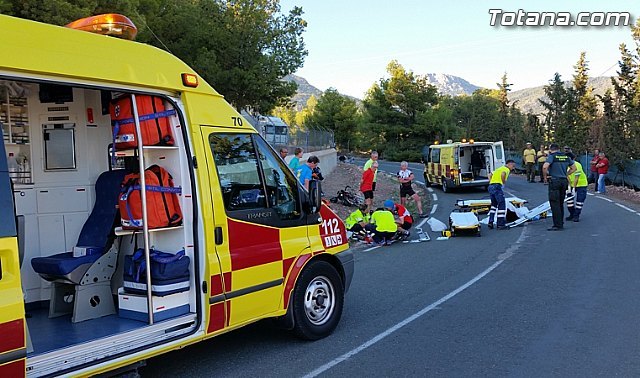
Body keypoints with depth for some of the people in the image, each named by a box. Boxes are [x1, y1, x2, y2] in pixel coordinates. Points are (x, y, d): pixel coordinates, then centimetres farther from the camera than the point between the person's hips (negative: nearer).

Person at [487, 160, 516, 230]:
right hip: (497, 186, -9)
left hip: (490, 186, 9)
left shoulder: (499, 168, 28)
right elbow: (503, 174, -21)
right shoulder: (506, 169, 1)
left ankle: (490, 222, 17)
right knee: (502, 204, -5)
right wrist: (503, 182, -7)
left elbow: (491, 174, 29)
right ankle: (500, 224, -7)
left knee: (494, 204, 22)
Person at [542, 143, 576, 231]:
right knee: (560, 203, 15)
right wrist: (565, 174, 18)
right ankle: (561, 223, 20)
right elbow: (573, 168, 17)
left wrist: (545, 176, -8)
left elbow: (545, 167, -22)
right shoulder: (566, 156, 12)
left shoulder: (552, 156, -7)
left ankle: (557, 225, -5)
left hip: (554, 181, -6)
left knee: (554, 203, -3)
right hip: (564, 181, 6)